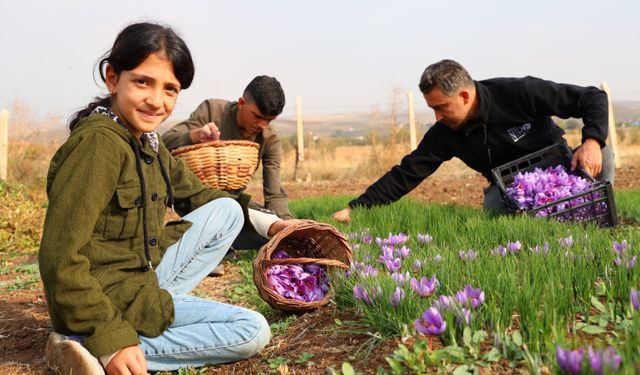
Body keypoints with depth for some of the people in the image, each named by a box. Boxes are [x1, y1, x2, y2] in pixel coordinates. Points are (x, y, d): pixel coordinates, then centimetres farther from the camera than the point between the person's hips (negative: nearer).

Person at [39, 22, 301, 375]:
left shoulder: (148, 142, 5)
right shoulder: (99, 142, -23)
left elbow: (196, 196, 18)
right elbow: (60, 258, -27)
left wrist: (265, 222, 9)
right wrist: (112, 339, -27)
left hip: (144, 277, 8)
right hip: (113, 300, -8)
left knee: (227, 211, 9)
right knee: (252, 331, -6)